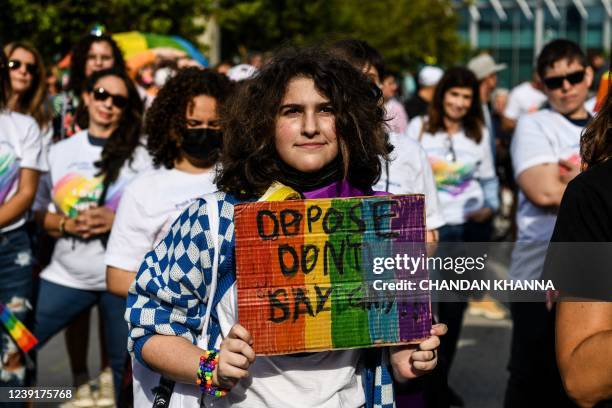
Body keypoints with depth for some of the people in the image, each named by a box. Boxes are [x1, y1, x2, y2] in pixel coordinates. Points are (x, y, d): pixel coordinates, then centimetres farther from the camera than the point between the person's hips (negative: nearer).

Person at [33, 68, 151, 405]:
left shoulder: (139, 157, 1)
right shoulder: (59, 152, 8)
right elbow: (38, 212, 8)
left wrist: (118, 220, -16)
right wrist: (67, 224, -12)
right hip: (66, 275, 2)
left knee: (125, 365, 4)